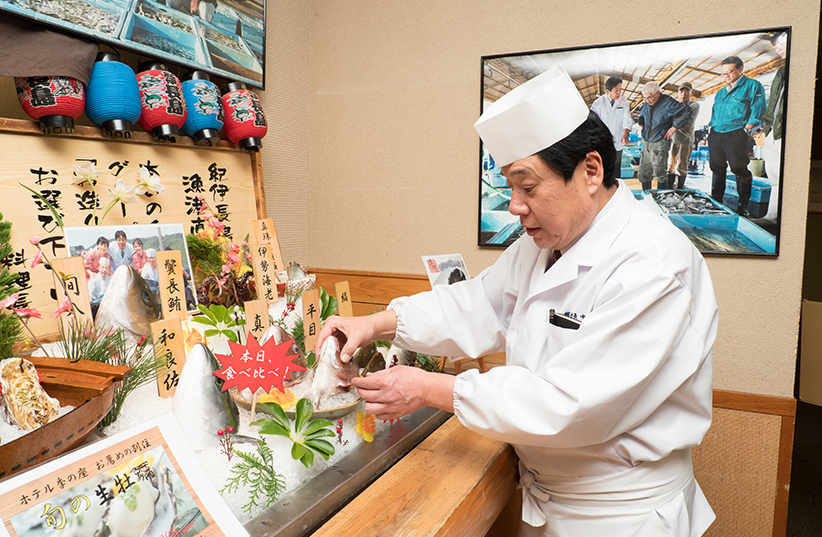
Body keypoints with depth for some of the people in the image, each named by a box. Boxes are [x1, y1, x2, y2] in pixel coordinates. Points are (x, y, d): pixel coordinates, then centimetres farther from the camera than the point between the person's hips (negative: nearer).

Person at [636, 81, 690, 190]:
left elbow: (686, 113, -12)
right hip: (646, 142, 6)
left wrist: (674, 127, -11)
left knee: (660, 174, -3)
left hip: (660, 143, -6)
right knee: (643, 173, 7)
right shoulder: (647, 103, 8)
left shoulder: (668, 102, -11)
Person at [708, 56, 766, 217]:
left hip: (736, 135, -6)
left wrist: (746, 130, -14)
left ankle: (743, 205, 1)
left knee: (739, 169, -7)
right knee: (717, 170, 9)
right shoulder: (721, 92, 23)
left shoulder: (753, 86, 3)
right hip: (715, 135, 6)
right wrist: (712, 131, 11)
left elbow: (757, 112, -5)